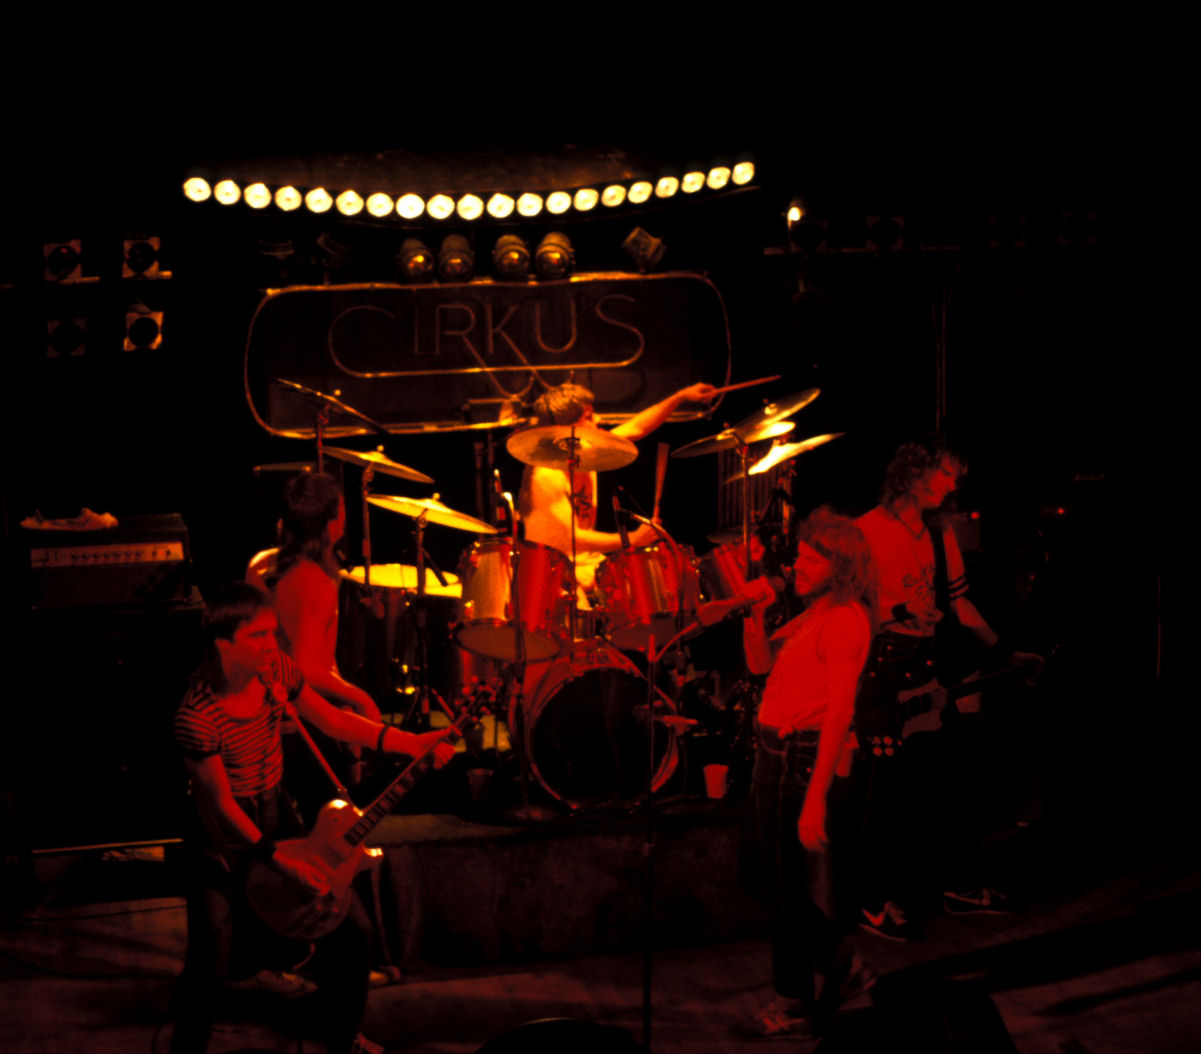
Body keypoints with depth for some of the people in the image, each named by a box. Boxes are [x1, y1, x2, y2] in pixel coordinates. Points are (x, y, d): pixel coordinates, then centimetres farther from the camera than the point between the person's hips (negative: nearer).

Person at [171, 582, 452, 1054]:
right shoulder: (196, 716, -27)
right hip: (224, 836, -6)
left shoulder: (274, 669, -10)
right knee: (212, 959, -15)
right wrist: (278, 860, -20)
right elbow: (221, 802, -20)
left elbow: (331, 720, 3)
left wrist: (411, 743, -4)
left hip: (276, 816, 6)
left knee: (351, 930, 3)